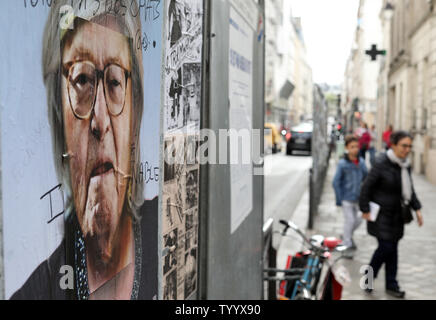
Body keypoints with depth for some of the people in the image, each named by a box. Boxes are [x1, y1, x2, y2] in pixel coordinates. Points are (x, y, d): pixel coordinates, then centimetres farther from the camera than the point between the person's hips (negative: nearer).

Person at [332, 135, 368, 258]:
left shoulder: (361, 162, 0)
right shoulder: (342, 164, -12)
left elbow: (366, 178, 13)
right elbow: (336, 182, -10)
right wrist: (339, 199, -12)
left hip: (358, 197, 5)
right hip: (347, 198, -5)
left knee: (358, 220, 9)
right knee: (350, 220, -3)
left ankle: (348, 235, 36)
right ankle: (348, 246, 12)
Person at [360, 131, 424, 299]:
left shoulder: (405, 165, 5)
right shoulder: (381, 164, -17)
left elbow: (410, 189, 16)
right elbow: (367, 187, -14)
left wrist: (417, 208, 9)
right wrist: (366, 210, -13)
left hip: (396, 215, 7)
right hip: (381, 214, -7)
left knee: (392, 249, 11)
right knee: (386, 247, -7)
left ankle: (391, 285, 22)